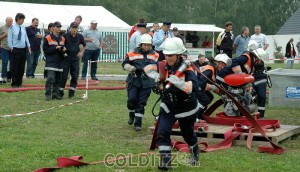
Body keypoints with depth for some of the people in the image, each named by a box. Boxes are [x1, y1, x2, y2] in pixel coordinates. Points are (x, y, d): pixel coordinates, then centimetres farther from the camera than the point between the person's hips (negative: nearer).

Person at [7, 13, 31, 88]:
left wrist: (28, 46, 8)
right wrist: (12, 48, -8)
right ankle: (14, 84, 2)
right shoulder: (12, 27, -8)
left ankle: (19, 83, 18)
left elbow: (26, 38, 14)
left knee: (22, 67, 10)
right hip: (16, 50, -6)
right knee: (15, 68, -4)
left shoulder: (23, 28, 8)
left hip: (23, 50, 6)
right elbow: (9, 39, -6)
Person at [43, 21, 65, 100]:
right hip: (51, 62, -6)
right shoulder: (48, 38, -2)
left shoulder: (62, 38, 14)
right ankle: (48, 94, -11)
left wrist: (63, 50, -2)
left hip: (59, 61, 6)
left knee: (58, 79, 6)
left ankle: (56, 93, 13)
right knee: (50, 78, -14)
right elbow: (45, 50, -7)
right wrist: (55, 48, -16)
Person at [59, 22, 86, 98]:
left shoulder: (80, 36, 4)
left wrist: (81, 52, 7)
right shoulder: (65, 35, -5)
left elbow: (84, 45, 20)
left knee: (75, 76, 0)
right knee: (64, 75, -3)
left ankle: (71, 92, 9)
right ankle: (60, 92, 3)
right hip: (66, 57, -3)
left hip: (75, 58, 3)